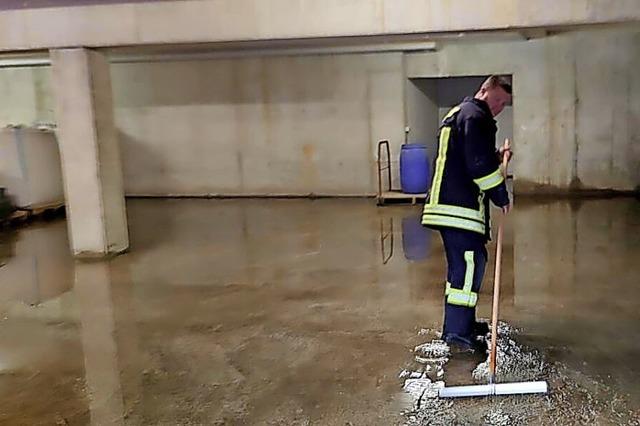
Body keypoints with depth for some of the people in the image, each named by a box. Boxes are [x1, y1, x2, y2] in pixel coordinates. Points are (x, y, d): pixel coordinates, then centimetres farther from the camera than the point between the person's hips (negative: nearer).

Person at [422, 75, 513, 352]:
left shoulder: (458, 114, 25)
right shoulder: (475, 116, -9)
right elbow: (479, 165, -18)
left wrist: (495, 157, 18)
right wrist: (502, 197, -8)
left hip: (448, 203, 11)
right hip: (460, 206, -11)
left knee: (465, 263, 16)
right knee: (469, 264, -10)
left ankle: (463, 322, 26)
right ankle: (457, 332, -7)